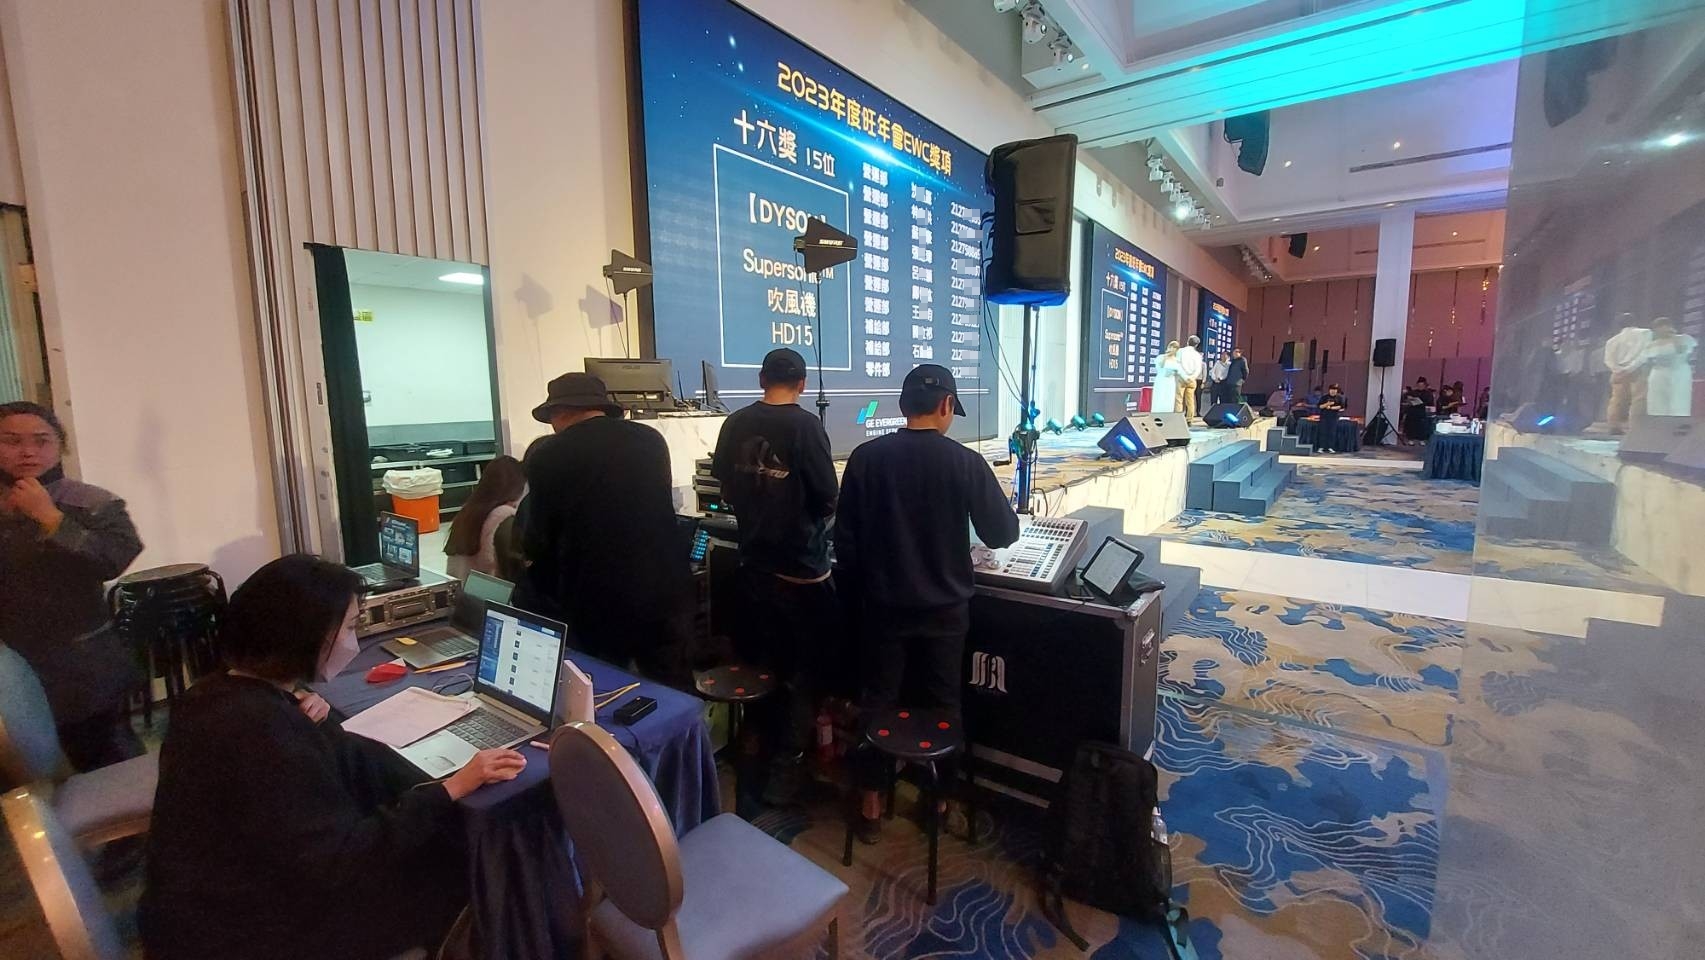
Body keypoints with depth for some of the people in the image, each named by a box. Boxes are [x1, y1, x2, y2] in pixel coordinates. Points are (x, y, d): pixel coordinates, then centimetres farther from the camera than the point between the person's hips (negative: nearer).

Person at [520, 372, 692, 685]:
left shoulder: (546, 457, -6)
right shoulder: (651, 439, 5)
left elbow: (537, 542, 3)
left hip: (595, 599, -3)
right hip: (663, 589, 3)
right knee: (674, 695, 15)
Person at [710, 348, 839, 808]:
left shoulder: (734, 424, 0)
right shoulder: (805, 426, -16)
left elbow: (725, 485, 9)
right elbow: (828, 497, -15)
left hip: (753, 562, 6)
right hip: (800, 566, -6)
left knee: (759, 662, 21)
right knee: (803, 669, 9)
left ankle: (760, 747, 37)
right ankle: (785, 766, 16)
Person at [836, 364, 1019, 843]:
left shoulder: (866, 457, -8)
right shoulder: (966, 462, -13)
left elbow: (845, 535, -3)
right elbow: (1002, 534, -5)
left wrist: (858, 588, 10)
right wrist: (983, 514, 16)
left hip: (883, 603, 1)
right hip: (944, 606, -1)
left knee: (877, 700, 14)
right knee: (942, 703, 16)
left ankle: (870, 805, 25)